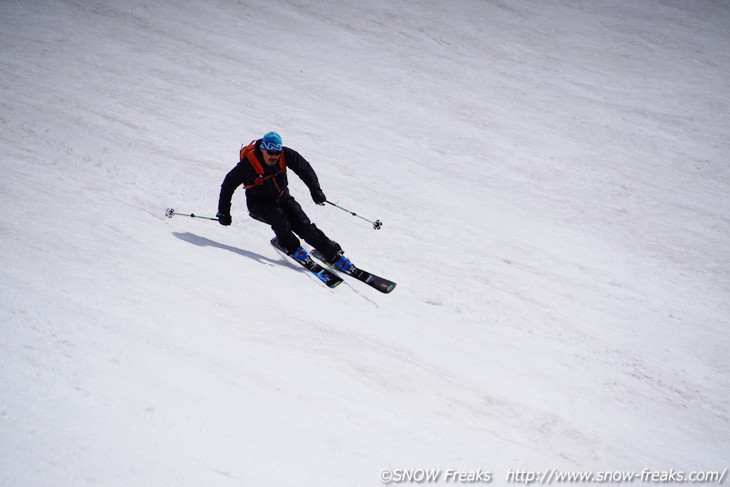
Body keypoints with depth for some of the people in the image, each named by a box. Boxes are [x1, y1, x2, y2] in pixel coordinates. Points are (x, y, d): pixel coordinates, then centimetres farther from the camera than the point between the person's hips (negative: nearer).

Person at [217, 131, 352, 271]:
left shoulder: (285, 155, -18)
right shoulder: (248, 164, -27)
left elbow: (305, 169, -4)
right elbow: (228, 184, -16)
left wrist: (315, 190, -17)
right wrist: (223, 212, -13)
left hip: (282, 199, 3)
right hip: (259, 205, -3)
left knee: (304, 225, -14)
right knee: (278, 216, -34)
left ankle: (334, 255, -10)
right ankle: (292, 248, -13)